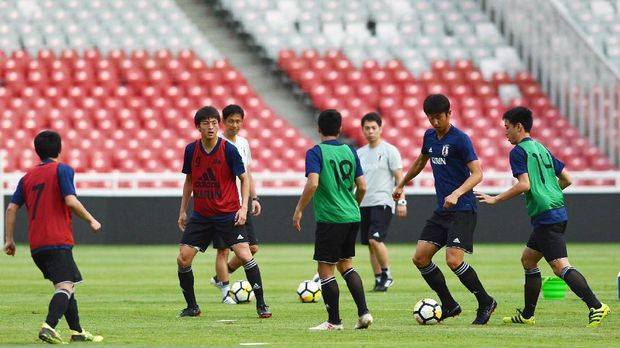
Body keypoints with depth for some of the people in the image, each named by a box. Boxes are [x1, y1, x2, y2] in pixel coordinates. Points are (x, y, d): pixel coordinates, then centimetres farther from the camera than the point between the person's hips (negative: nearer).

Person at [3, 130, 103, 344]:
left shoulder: (28, 177, 16)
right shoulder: (62, 170, -2)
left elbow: (11, 208, 11)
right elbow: (71, 201, -14)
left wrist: (9, 240, 16)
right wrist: (91, 221, -2)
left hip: (36, 245, 7)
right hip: (58, 240, -7)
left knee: (65, 286, 19)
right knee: (66, 286, -15)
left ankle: (77, 331, 23)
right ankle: (49, 327, -36)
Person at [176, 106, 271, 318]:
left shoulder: (229, 150, -11)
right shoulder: (191, 150, -1)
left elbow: (244, 179, -4)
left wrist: (244, 207, -16)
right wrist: (183, 210, 12)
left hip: (228, 214, -4)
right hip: (201, 215, 4)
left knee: (244, 255, -16)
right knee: (183, 259, -3)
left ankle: (261, 304, -5)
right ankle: (192, 307, 14)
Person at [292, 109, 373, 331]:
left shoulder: (316, 152, -8)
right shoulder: (350, 152, 9)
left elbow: (312, 184, -21)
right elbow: (361, 186, 9)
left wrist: (299, 210, -11)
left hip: (330, 219, -6)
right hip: (352, 217, 6)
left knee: (325, 269, 3)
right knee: (345, 264, 19)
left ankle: (334, 321, 6)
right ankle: (363, 312, 9)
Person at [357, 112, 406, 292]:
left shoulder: (389, 150, -4)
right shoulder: (360, 153, 13)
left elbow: (399, 178, -6)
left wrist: (401, 201, -13)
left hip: (382, 202, -6)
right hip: (364, 204, 6)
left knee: (375, 239, -20)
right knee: (371, 245, 6)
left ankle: (387, 274, -6)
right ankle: (379, 280, 12)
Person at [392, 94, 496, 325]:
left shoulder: (460, 139, -13)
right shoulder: (429, 136, 10)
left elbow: (477, 174, -18)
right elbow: (421, 161, 29)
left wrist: (456, 194, -32)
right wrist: (402, 184, 39)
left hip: (462, 210, -8)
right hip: (441, 211, 8)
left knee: (453, 260, -19)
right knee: (420, 258, 1)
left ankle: (486, 303, -1)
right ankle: (449, 305, 12)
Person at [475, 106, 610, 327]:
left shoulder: (519, 151, -6)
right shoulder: (541, 149, 19)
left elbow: (524, 185, -18)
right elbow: (566, 179, 20)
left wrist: (495, 200, -9)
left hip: (545, 216, -10)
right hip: (558, 212, 10)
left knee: (560, 266, -15)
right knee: (528, 260, 20)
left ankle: (596, 307, -27)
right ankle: (527, 315, 25)